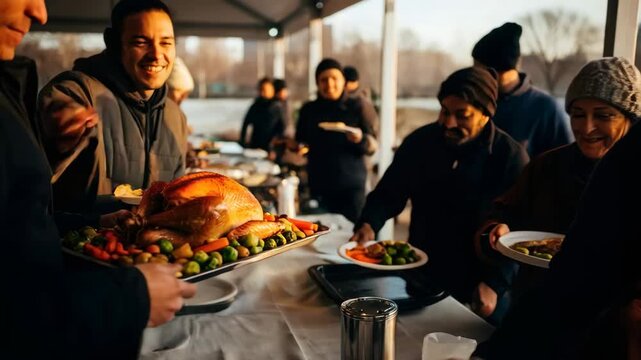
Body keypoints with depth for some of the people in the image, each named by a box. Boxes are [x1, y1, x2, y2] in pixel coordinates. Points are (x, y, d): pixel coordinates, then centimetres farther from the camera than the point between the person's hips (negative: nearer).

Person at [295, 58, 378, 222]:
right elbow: (301, 141, 19)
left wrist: (360, 139, -24)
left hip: (351, 185, -3)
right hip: (318, 186, 3)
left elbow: (373, 146, -3)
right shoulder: (309, 110, 9)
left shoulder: (358, 107, -1)